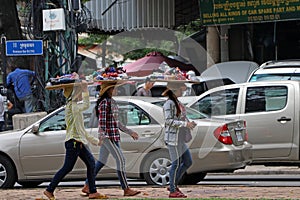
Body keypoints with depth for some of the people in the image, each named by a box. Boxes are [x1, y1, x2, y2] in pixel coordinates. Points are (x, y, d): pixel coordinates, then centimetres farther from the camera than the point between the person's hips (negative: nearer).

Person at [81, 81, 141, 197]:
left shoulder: (111, 101, 18)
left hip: (113, 136, 10)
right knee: (120, 160, -9)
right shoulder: (104, 102, -13)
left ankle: (87, 186, 15)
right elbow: (102, 121, -20)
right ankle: (126, 189, -6)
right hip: (108, 136, -10)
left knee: (101, 162, 11)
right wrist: (102, 136, -30)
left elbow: (116, 122, 23)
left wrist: (130, 132, 25)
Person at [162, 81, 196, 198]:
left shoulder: (178, 103, 16)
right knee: (176, 163, -6)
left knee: (188, 162, 11)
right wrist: (185, 124, -22)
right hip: (172, 137, -10)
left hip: (180, 138, 10)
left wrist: (189, 123, 5)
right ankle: (173, 191, 1)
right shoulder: (169, 103, -13)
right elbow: (169, 121, -19)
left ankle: (174, 185, 19)